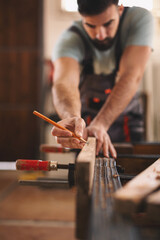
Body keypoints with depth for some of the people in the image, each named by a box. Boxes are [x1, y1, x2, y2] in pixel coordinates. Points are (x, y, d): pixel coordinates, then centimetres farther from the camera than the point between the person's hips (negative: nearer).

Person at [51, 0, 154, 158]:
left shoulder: (140, 19, -21)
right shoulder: (69, 40, -24)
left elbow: (131, 77, -33)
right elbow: (64, 82, -43)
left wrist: (100, 124, -46)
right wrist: (72, 118, -66)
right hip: (85, 117, -1)